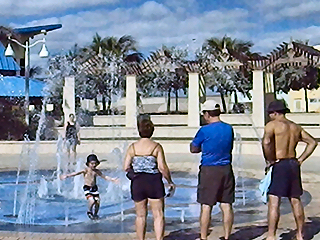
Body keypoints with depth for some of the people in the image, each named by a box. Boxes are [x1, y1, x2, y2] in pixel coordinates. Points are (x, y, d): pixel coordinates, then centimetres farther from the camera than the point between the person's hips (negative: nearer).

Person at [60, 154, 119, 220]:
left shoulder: (97, 171, 6)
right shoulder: (86, 170, -8)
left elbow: (104, 177, 13)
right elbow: (76, 173, -17)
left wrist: (112, 179, 7)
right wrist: (67, 175, -27)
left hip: (94, 188, 5)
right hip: (87, 188, -5)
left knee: (97, 202, -2)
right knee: (91, 201, -21)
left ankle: (95, 214, 23)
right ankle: (89, 212, 8)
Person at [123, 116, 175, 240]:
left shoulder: (132, 147, 1)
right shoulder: (156, 146, -6)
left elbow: (126, 167, -2)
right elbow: (162, 167, -11)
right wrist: (170, 181, 1)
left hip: (137, 182, 3)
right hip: (154, 182, -3)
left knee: (140, 215, 14)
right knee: (158, 215, 4)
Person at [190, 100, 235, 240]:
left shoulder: (204, 130, -11)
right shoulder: (229, 128, 4)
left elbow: (193, 149, -1)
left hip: (209, 170, -5)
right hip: (226, 170, 5)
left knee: (206, 206, 3)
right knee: (226, 205, 9)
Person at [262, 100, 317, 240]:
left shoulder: (272, 125, -8)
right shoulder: (296, 127, 14)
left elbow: (266, 142, -26)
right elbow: (312, 142, 18)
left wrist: (270, 160, -13)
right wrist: (301, 159, 14)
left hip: (279, 165, -7)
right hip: (293, 164, 7)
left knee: (274, 201, -6)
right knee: (295, 201, 14)